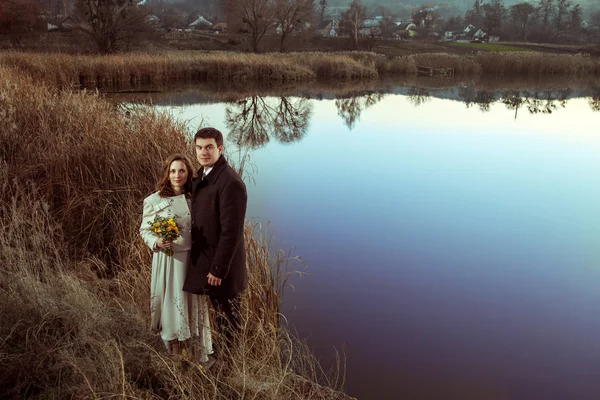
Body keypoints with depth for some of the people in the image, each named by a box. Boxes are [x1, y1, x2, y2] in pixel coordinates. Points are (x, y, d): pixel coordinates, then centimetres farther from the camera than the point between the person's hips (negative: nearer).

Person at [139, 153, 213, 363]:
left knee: (193, 305, 13)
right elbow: (145, 230, 0)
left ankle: (196, 355, 30)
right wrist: (156, 242, -20)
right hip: (168, 260, -3)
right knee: (171, 305, 7)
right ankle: (175, 353, 23)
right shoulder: (154, 200, -7)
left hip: (192, 259, 3)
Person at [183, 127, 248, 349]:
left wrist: (218, 269, -21)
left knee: (227, 319, 9)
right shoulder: (202, 175, 6)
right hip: (203, 258, 9)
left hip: (222, 263, -9)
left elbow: (232, 231, -24)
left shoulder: (230, 183, -23)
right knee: (220, 315, 23)